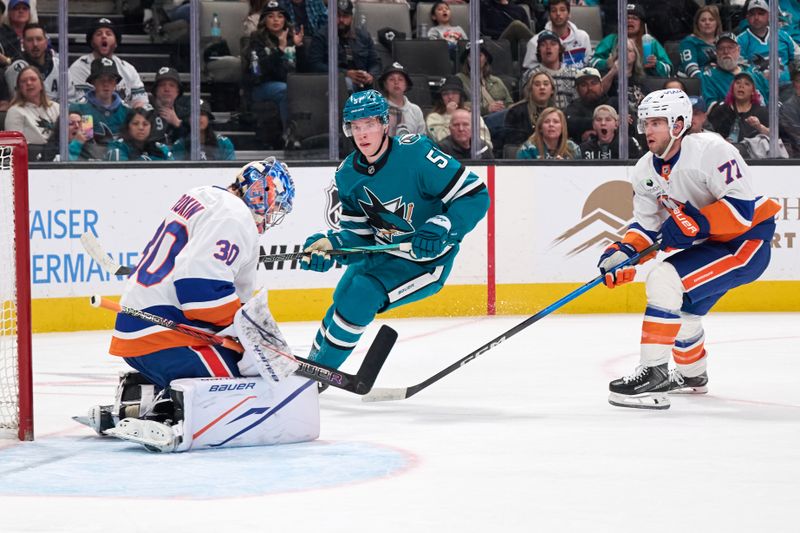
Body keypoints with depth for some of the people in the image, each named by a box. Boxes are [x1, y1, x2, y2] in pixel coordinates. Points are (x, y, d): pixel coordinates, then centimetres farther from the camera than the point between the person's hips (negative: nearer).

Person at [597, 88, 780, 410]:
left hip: (747, 241, -9)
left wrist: (694, 223, -33)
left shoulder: (711, 151, -24)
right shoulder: (645, 172, 1)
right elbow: (647, 226, 5)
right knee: (680, 308, 19)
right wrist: (624, 252, -13)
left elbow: (742, 208, -28)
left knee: (665, 282, -23)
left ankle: (652, 374, -21)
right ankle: (692, 375, 49)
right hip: (709, 244, 9)